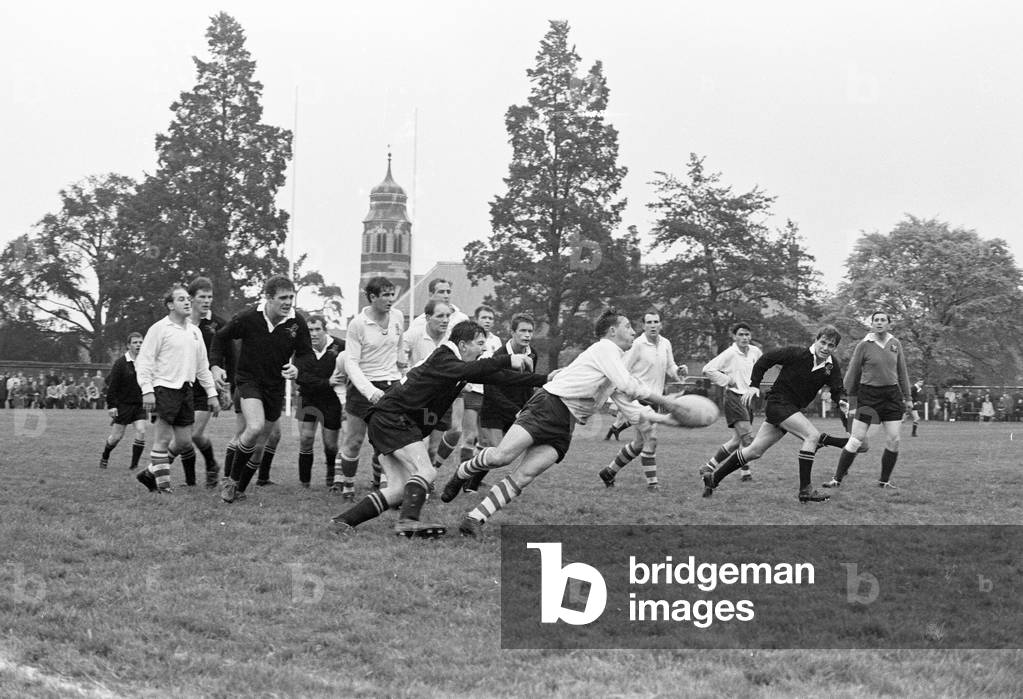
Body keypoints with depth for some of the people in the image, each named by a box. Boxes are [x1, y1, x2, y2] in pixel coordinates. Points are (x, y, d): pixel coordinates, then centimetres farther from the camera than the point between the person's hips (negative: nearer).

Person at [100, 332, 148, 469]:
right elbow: (111, 384, -10)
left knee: (141, 432, -11)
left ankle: (134, 465, -1)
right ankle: (104, 458, 30)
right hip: (123, 404, -3)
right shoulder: (120, 363, -10)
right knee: (116, 436, 3)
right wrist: (111, 405, -13)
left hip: (139, 404, 3)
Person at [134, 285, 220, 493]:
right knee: (163, 439, -6)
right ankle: (163, 485, 1)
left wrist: (211, 393, 17)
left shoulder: (195, 332, 16)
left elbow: (203, 365, 21)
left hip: (186, 389, 7)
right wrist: (147, 390, -17)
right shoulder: (159, 329, -4)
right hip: (165, 388, -7)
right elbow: (143, 361, -7)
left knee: (184, 441, 6)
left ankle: (151, 473, 20)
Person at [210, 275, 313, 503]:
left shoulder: (297, 323, -9)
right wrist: (216, 365, -8)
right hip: (248, 380, -4)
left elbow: (306, 353, 2)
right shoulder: (248, 318, -16)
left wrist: (296, 367, -18)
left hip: (276, 386, 4)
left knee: (261, 442, 10)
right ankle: (231, 478, -8)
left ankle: (239, 488, 28)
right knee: (255, 428, -27)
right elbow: (221, 337, 1)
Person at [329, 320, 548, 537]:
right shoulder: (442, 359, -15)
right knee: (426, 471, -20)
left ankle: (343, 521, 5)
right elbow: (469, 371, -36)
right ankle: (408, 520, -32)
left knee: (399, 489, 3)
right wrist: (508, 361, -36)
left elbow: (500, 377, 14)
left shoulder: (461, 363, 12)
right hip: (392, 418, -10)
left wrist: (545, 380, 12)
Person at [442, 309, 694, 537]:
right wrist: (664, 400, -6)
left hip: (564, 428, 8)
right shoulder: (605, 348, -1)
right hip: (548, 404, -8)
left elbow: (627, 404, 26)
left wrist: (664, 418, 19)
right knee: (501, 456, -22)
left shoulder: (616, 360, 27)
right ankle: (461, 473, 7)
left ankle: (475, 519, -14)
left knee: (523, 476, -13)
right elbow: (629, 386, -12)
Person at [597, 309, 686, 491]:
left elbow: (670, 368, 20)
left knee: (639, 443, 12)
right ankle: (652, 482, -6)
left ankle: (609, 471, 27)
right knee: (651, 438, -15)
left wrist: (678, 371, -4)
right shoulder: (637, 345, -11)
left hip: (654, 399, 8)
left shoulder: (666, 344, 9)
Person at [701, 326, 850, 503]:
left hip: (792, 409, 7)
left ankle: (713, 476, 21)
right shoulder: (797, 353, -15)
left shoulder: (832, 365, 0)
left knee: (755, 451, 10)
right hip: (778, 403, -7)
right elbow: (766, 358, -6)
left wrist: (842, 400, -26)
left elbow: (837, 388, -3)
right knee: (812, 435, -22)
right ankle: (805, 490, -20)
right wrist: (754, 385, -10)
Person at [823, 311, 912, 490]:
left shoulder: (895, 344, 6)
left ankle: (884, 480, 13)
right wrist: (852, 403, 1)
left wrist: (907, 397, 15)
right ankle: (837, 479, 0)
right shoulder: (864, 346, -5)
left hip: (892, 394, 4)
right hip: (868, 394, -4)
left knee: (893, 440, -2)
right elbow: (852, 374, 1)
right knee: (856, 440, -8)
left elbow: (902, 372, 16)